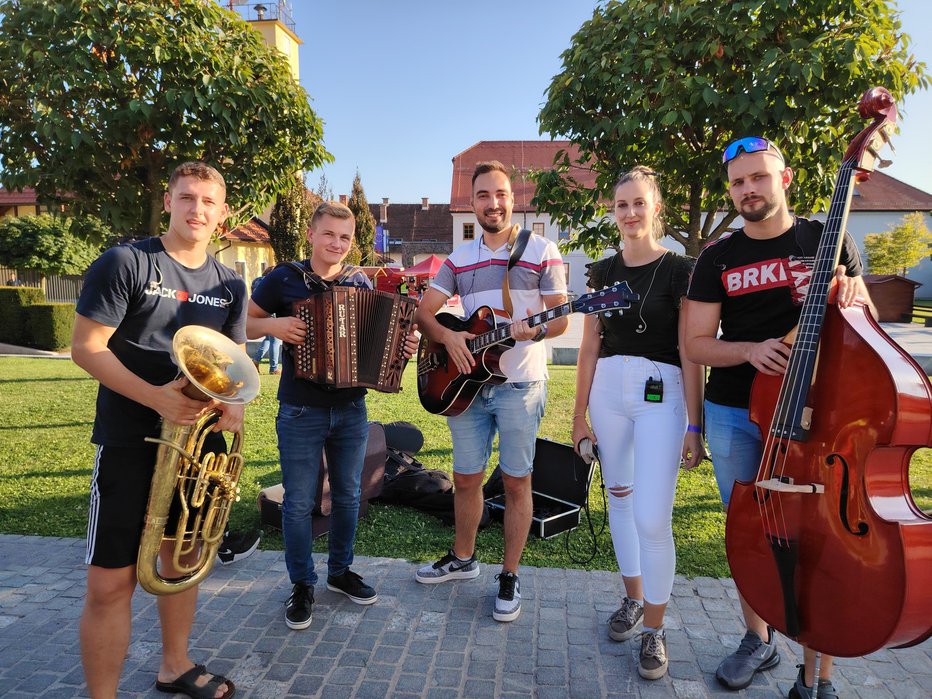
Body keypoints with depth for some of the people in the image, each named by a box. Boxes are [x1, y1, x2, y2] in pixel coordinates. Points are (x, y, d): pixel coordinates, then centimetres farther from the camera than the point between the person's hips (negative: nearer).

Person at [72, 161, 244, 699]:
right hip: (130, 443, -5)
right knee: (111, 583, -3)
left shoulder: (230, 285, 8)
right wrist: (156, 398, -24)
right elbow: (86, 347, -11)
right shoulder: (125, 263, -7)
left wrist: (235, 403, -9)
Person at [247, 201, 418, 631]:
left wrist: (403, 348, -9)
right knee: (299, 502, 5)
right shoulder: (284, 279, -5)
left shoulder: (362, 283, 3)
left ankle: (340, 571, 35)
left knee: (348, 496, 15)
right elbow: (244, 322, 2)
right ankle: (302, 585, 24)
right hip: (301, 411, -3)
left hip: (351, 409, 3)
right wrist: (272, 325, -18)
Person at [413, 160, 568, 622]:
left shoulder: (542, 252, -3)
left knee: (516, 482, 4)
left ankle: (509, 578, 20)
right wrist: (446, 336, -13)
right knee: (465, 479, 13)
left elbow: (560, 320, -3)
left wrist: (535, 331, -25)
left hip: (520, 385, -4)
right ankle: (462, 558, 34)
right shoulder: (458, 259, 9)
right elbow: (423, 312, 7)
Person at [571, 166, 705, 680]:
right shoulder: (602, 272, 8)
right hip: (607, 392, 5)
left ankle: (653, 628, 12)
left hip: (661, 395, -4)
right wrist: (579, 414, 7)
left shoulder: (680, 270, -3)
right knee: (619, 500, 14)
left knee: (652, 518, -9)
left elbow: (690, 354, -5)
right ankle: (633, 598, 34)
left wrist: (694, 426, -8)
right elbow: (589, 348, 9)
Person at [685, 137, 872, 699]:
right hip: (735, 415, 2)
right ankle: (759, 641, 35)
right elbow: (695, 344, 1)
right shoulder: (718, 259, 3)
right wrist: (749, 349, -18)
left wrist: (852, 296, -12)